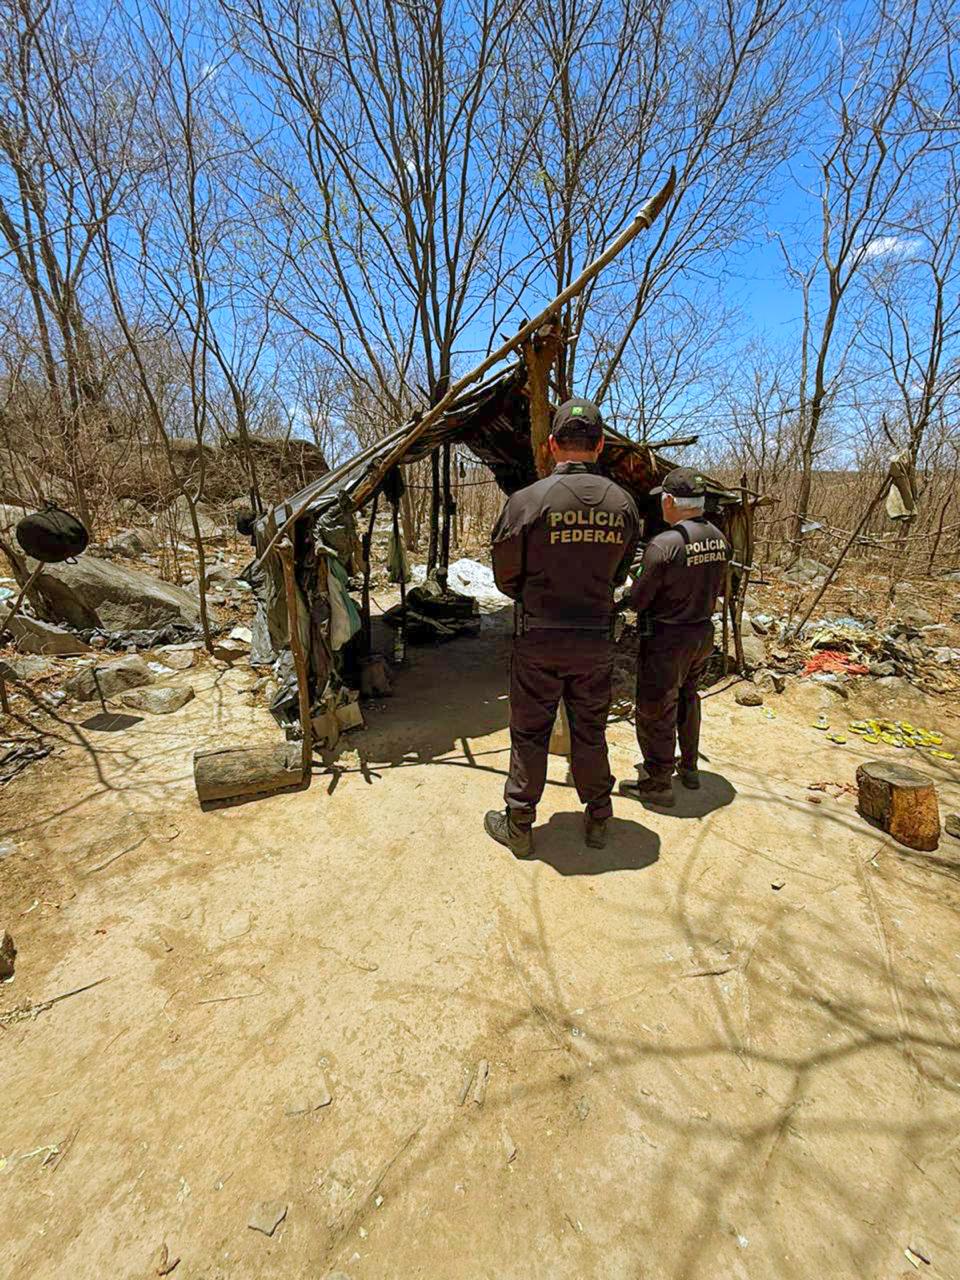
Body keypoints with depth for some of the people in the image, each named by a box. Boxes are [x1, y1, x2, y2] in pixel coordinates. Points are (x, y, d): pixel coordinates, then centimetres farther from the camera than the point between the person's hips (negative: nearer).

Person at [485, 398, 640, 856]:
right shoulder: (623, 503, -2)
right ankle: (597, 820, 33)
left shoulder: (527, 500, -14)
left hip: (538, 638, -3)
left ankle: (518, 826, 25)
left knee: (529, 734, 10)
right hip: (596, 638, 3)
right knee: (591, 732, 18)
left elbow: (505, 578, -5)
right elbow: (618, 575, 9)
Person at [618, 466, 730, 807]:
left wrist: (625, 597, 3)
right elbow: (718, 589, 12)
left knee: (655, 711, 7)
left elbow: (637, 600, -18)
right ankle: (689, 767, 38)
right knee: (687, 699, 25)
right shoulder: (720, 539, 1)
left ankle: (658, 783, 19)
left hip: (668, 639, -8)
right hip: (704, 632, 8)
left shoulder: (664, 544, -23)